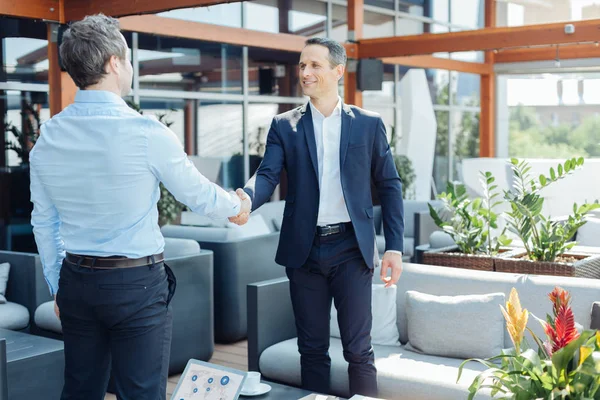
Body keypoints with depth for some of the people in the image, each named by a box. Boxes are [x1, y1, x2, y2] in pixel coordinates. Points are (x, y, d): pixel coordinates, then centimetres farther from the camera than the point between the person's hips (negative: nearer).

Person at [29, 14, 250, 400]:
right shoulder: (146, 133, -15)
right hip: (136, 282, -5)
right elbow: (197, 194, -2)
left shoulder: (48, 137, 1)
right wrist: (239, 206, 19)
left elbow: (44, 222, 10)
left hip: (76, 282, 6)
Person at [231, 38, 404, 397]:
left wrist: (394, 247, -1)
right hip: (304, 250, 2)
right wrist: (246, 199, -31)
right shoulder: (284, 126, 6)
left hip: (351, 249, -1)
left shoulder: (369, 124, 4)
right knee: (312, 349, 10)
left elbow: (390, 186, 6)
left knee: (359, 349, 0)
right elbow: (268, 175, -8)